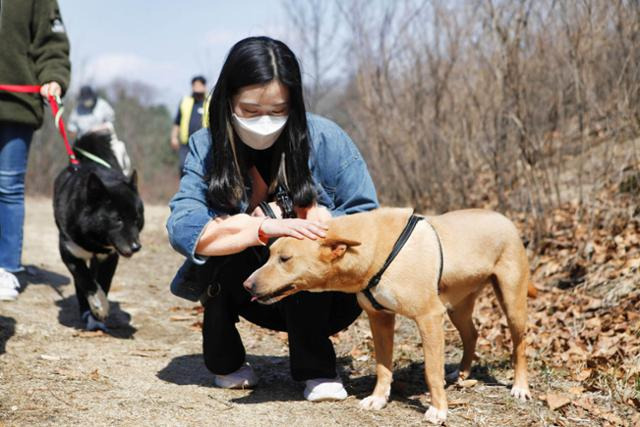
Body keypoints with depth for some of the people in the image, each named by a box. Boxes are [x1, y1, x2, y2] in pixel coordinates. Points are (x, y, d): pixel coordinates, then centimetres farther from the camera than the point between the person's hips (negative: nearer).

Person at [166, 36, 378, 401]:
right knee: (221, 234, -26)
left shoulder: (325, 140, -15)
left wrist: (318, 220, -31)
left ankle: (317, 369, -9)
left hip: (326, 298, -2)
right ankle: (225, 362, -2)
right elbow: (182, 228, -24)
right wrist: (266, 227, -36)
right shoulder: (207, 148, -10)